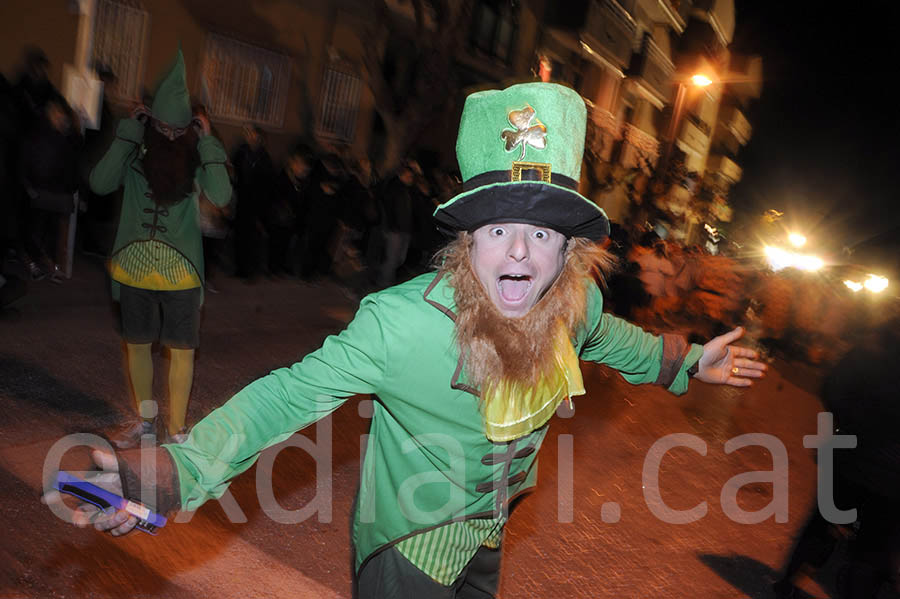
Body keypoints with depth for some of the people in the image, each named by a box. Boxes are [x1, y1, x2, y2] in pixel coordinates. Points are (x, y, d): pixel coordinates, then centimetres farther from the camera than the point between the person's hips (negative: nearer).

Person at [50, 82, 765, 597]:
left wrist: (686, 362, 18)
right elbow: (296, 390, -33)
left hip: (488, 528, 6)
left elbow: (606, 337, 6)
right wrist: (181, 466, -43)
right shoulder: (401, 323, -38)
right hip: (410, 542, -5)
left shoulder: (577, 305, -18)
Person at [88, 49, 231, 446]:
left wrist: (207, 141, -19)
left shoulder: (196, 159, -6)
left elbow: (221, 197, -23)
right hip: (134, 268, 2)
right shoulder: (135, 152, -3)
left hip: (181, 272, -2)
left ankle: (176, 430, 23)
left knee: (181, 351, 6)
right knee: (137, 344, 15)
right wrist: (128, 131, -17)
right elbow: (100, 183, -18)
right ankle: (146, 419, 37)